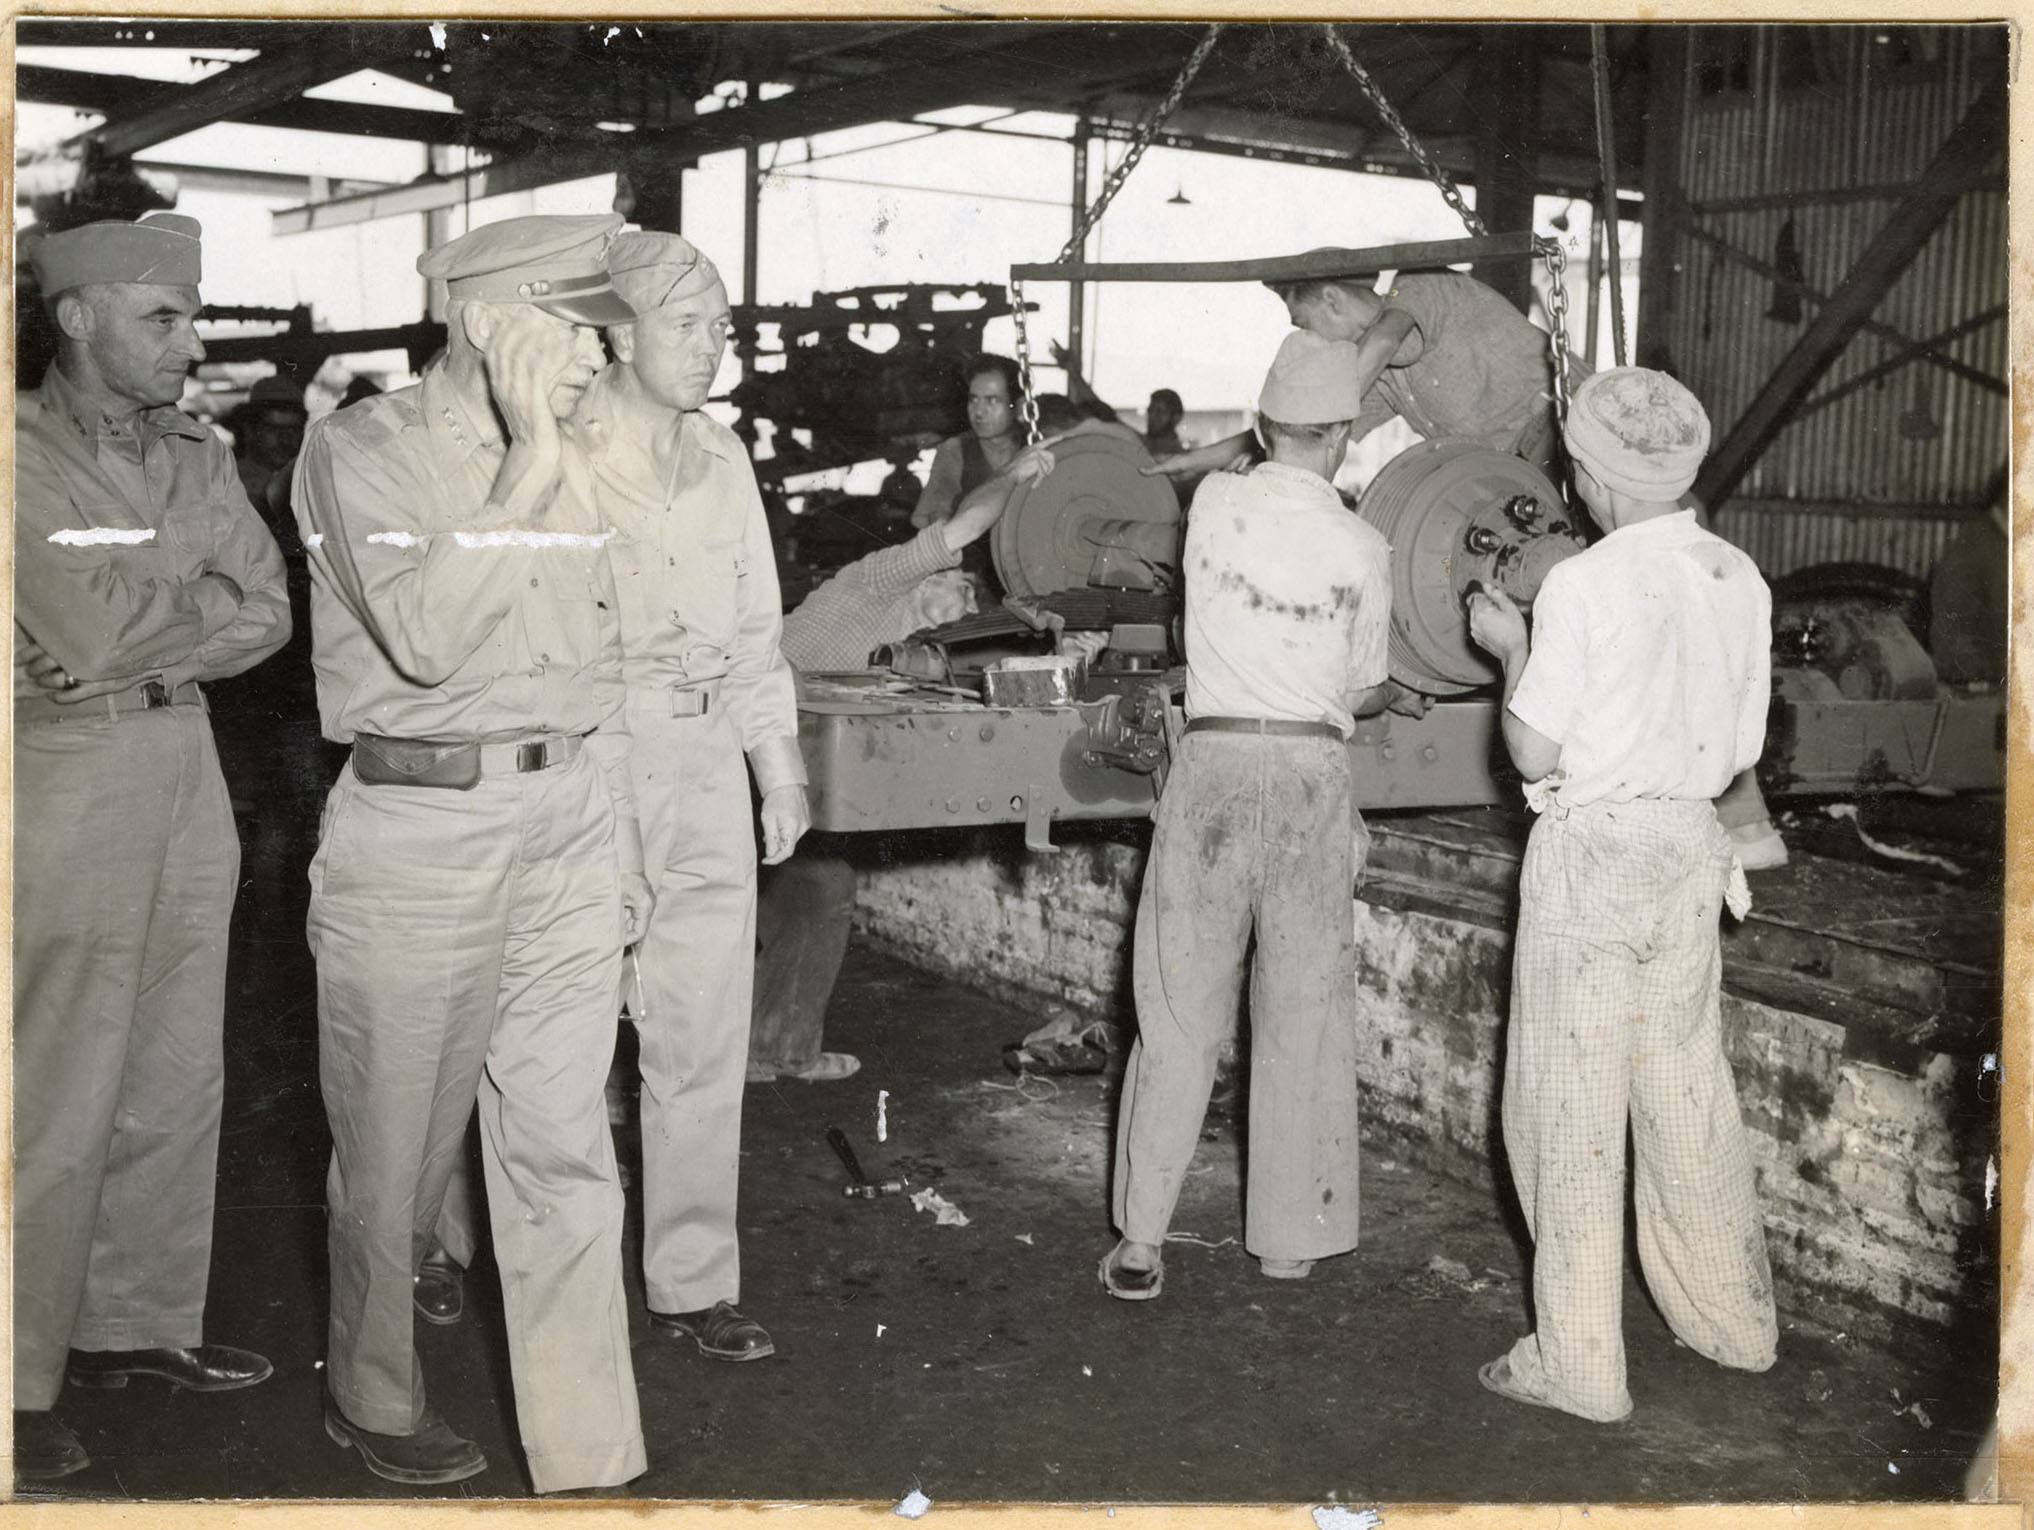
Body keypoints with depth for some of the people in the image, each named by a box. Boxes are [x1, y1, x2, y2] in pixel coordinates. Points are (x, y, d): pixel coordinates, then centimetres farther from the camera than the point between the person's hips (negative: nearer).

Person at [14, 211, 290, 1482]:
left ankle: (138, 1318, 26)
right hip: (66, 775, -7)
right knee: (60, 1092, -2)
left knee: (179, 1075, 12)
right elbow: (87, 627, -18)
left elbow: (267, 614, 3)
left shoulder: (200, 457, 12)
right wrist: (206, 598, -3)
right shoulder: (27, 449, -8)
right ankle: (22, 1380, 10)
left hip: (189, 766, 7)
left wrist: (142, 641, -10)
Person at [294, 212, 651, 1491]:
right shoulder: (364, 447, -6)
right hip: (419, 831, -5)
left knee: (566, 1155, 6)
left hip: (568, 827, 5)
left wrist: (623, 839, 19)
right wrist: (531, 462, -19)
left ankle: (592, 1456, 14)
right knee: (399, 1151, 10)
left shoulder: (564, 466, 11)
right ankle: (373, 1396, 34)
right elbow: (425, 637, -22)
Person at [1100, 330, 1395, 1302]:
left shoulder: (1215, 503, -1)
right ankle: (1289, 1239, 19)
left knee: (1179, 1011, 6)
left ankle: (1139, 1243, 9)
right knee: (1304, 1015, 10)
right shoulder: (1363, 548, -2)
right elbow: (1366, 693, 7)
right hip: (1310, 777, 0)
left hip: (1213, 765, 0)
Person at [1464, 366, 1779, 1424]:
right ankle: (1731, 1319, 32)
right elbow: (1742, 750, 9)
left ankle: (1579, 1365, 9)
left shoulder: (1583, 587, -16)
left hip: (1591, 852, -6)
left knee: (1570, 1107, 3)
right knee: (1686, 1089, 19)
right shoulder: (1738, 579, 3)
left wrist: (1511, 650, 1)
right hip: (1690, 845, 6)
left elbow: (1534, 752, -13)